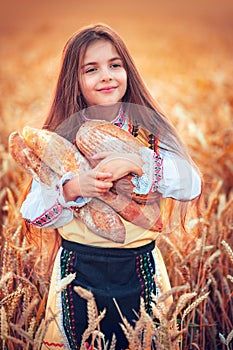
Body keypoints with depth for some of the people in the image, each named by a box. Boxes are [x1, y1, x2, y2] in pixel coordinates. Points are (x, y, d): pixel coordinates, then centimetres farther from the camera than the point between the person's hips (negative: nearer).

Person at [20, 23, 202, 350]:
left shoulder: (150, 130, -2)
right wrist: (73, 188, -24)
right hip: (78, 274, 0)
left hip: (140, 273, 0)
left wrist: (136, 163, -29)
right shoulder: (60, 138, -2)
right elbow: (32, 212, -6)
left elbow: (192, 184, -16)